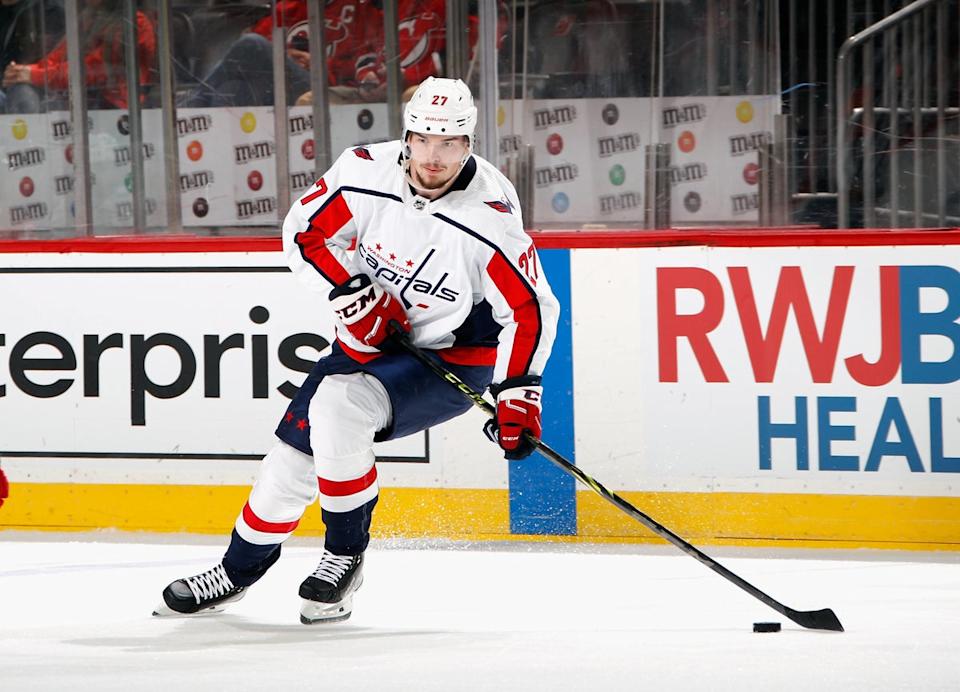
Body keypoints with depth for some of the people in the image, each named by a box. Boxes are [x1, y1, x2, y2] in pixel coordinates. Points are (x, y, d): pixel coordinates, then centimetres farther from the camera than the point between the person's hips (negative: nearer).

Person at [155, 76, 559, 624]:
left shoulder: (489, 217, -26)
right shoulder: (366, 173, -15)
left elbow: (531, 308, -20)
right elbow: (305, 231, 0)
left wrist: (519, 392, -27)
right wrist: (350, 291, -13)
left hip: (454, 357, -5)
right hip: (372, 336, 5)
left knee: (338, 406, -28)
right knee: (298, 442, 5)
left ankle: (346, 556, -10)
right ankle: (241, 568, 29)